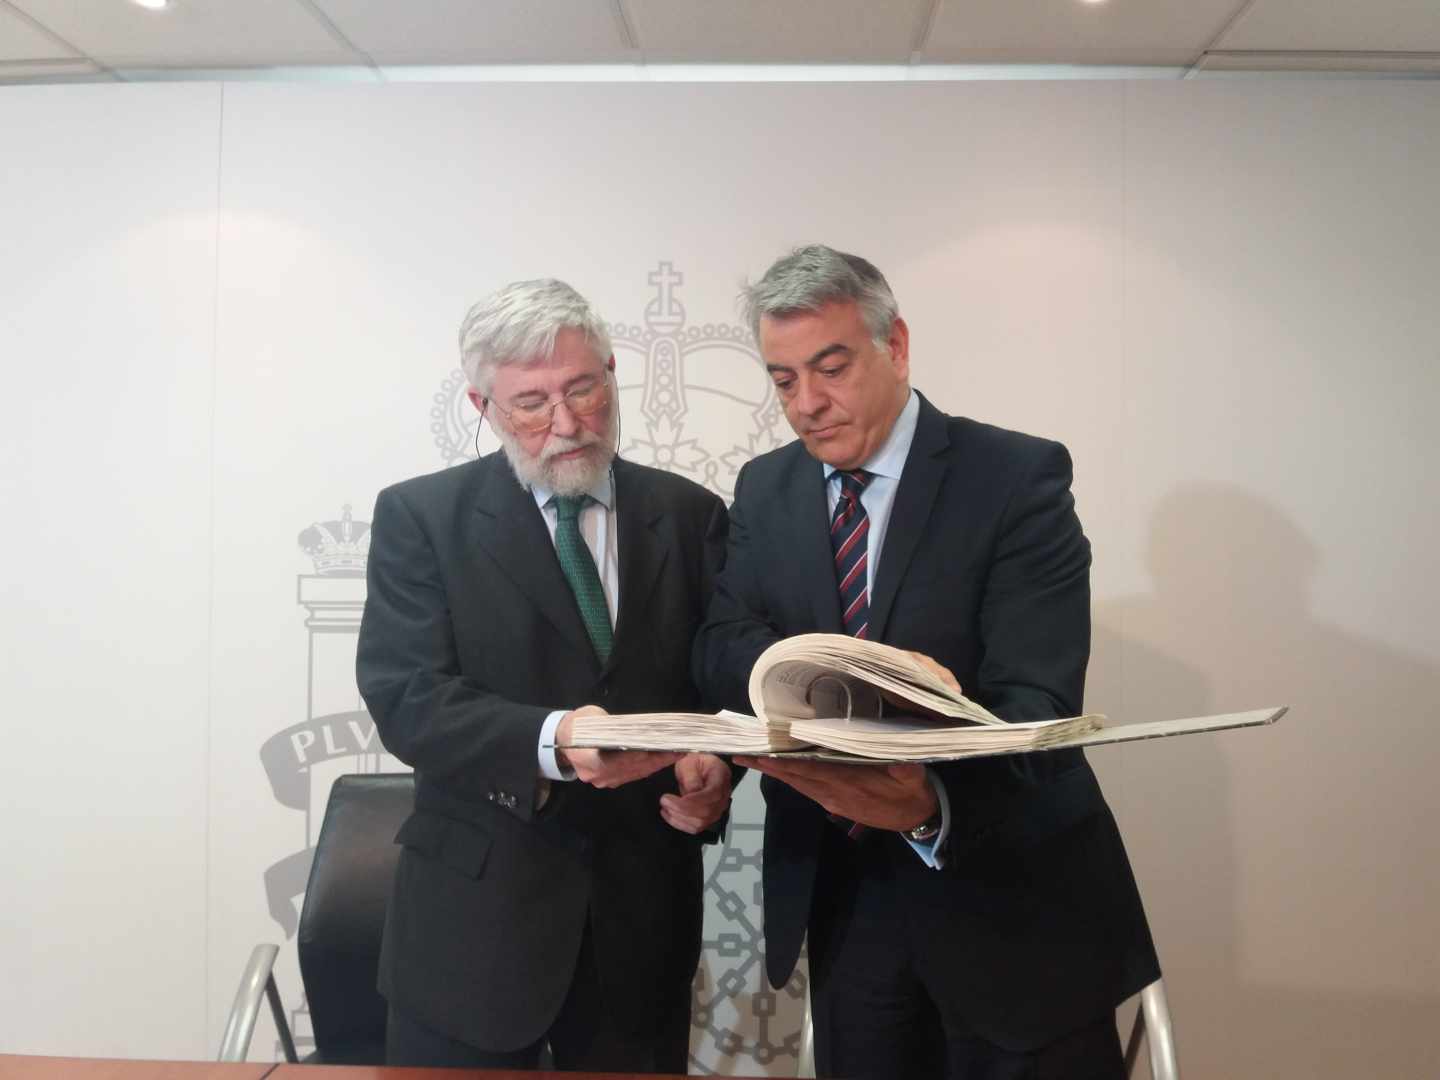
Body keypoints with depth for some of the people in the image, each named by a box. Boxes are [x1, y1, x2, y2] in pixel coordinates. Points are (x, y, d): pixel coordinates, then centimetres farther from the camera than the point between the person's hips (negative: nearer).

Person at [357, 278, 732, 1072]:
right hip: (476, 907, -2)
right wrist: (549, 741, -29)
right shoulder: (421, 517, -4)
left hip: (644, 904, 3)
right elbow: (405, 700, -13)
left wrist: (715, 763, -16)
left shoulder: (689, 515, 3)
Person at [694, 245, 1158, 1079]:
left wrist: (934, 807, -41)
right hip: (842, 893, 4)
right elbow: (722, 650, -7)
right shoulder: (764, 489, 3)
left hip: (1011, 890, -3)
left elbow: (1034, 704, -21)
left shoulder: (1019, 478, -13)